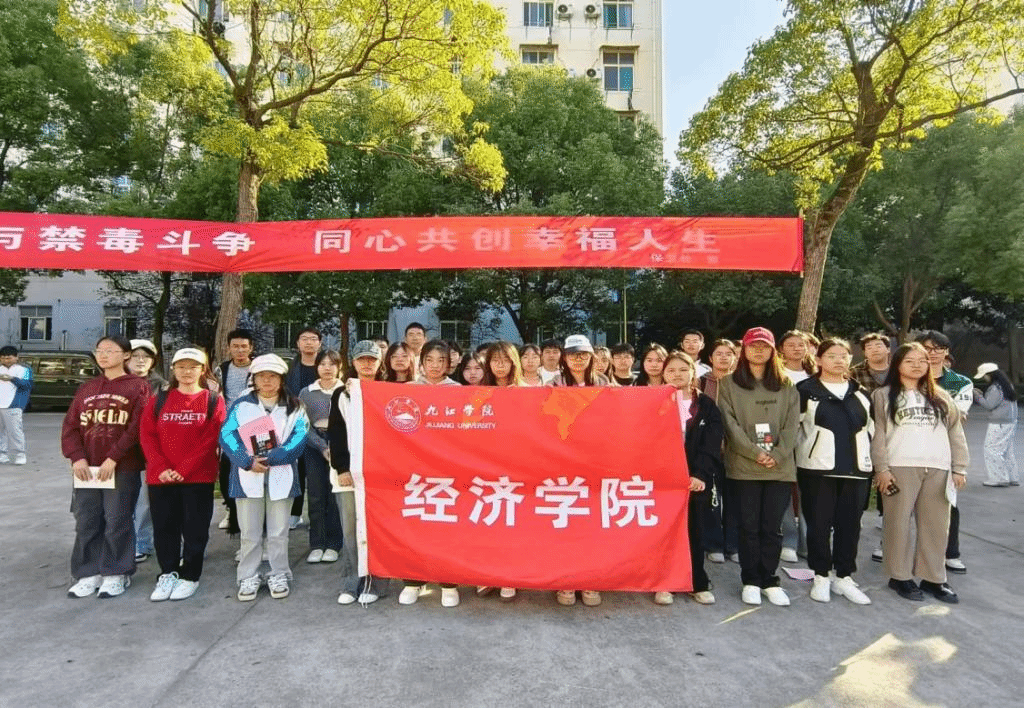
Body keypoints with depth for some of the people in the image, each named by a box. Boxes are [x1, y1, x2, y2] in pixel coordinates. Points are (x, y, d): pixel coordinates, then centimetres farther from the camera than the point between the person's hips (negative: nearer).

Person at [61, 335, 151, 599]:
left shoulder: (138, 387, -2)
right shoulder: (86, 389, 14)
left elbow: (137, 427, -10)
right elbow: (70, 427, 9)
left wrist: (113, 459, -15)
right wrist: (77, 457, -6)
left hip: (123, 468, -5)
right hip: (87, 468, 5)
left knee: (117, 521, 2)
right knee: (86, 522, 8)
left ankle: (117, 574, 15)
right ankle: (89, 573, 20)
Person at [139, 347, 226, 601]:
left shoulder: (213, 401, 0)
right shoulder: (158, 400, 8)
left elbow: (210, 440, -7)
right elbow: (146, 435, 2)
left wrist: (183, 469, -13)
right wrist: (161, 468, -11)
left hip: (199, 477, -2)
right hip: (160, 477, 3)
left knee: (195, 528, 4)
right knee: (164, 526, 10)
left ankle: (190, 576, 18)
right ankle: (168, 574, 25)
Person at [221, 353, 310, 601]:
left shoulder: (294, 407, 6)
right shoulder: (241, 405, 7)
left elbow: (299, 440, -6)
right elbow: (227, 435, -4)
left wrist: (270, 458, -18)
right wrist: (248, 461, -19)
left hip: (281, 476, 0)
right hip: (247, 475, 0)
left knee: (278, 532, 8)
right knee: (249, 532, 7)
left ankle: (279, 576, 20)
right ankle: (248, 577, 20)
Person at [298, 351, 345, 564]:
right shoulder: (306, 393, 7)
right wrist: (322, 447, -8)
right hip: (314, 446, 1)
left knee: (335, 496, -1)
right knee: (316, 496, 2)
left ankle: (333, 545, 10)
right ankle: (316, 545, 12)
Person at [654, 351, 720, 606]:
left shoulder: (707, 406, 5)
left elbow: (711, 445, -3)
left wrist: (700, 474, -15)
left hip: (696, 478, 1)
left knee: (693, 531, 9)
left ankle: (698, 584, 21)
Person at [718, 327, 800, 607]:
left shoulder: (786, 387, 12)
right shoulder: (728, 385, 3)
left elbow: (792, 425, 3)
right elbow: (730, 424, -5)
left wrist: (777, 455, -11)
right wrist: (756, 453, -14)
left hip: (781, 467, 2)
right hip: (744, 467, -2)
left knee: (772, 528, 6)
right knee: (749, 527, 4)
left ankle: (769, 580, 20)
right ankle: (751, 581, 16)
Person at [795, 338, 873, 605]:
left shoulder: (861, 393, 14)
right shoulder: (806, 390, -1)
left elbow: (870, 429, 20)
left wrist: (870, 463, 15)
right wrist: (801, 457, -3)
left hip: (856, 469, 4)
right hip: (817, 469, -4)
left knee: (850, 524, 7)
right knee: (819, 523, 2)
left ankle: (844, 577, 21)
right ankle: (821, 577, 16)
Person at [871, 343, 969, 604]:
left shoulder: (940, 396, 15)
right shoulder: (884, 396, 5)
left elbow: (956, 433, 12)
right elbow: (878, 434, -1)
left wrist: (959, 467, 4)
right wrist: (882, 468, -8)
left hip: (938, 468, 3)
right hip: (900, 468, -3)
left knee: (935, 524, 7)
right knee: (898, 523, 2)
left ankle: (933, 578, 19)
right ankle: (900, 576, 13)